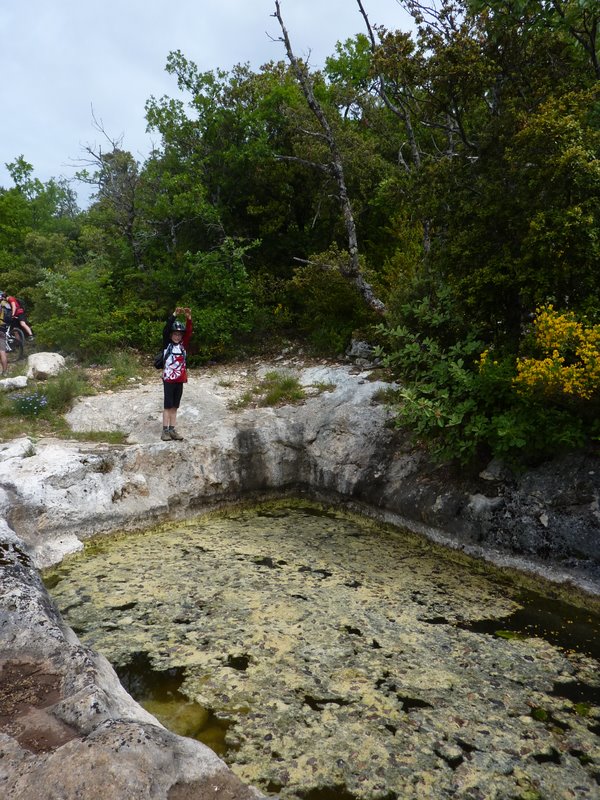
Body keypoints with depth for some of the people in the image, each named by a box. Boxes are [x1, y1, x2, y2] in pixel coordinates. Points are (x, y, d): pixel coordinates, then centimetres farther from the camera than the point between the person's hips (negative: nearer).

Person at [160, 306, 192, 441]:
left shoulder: (183, 345, 8)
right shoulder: (167, 344, -1)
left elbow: (189, 332, -3)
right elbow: (165, 330, -13)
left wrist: (188, 318, -17)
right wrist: (174, 315, -22)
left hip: (180, 379, 4)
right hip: (168, 379, -4)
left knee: (175, 406, 10)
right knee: (167, 405, 0)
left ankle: (172, 430, 15)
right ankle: (165, 430, 4)